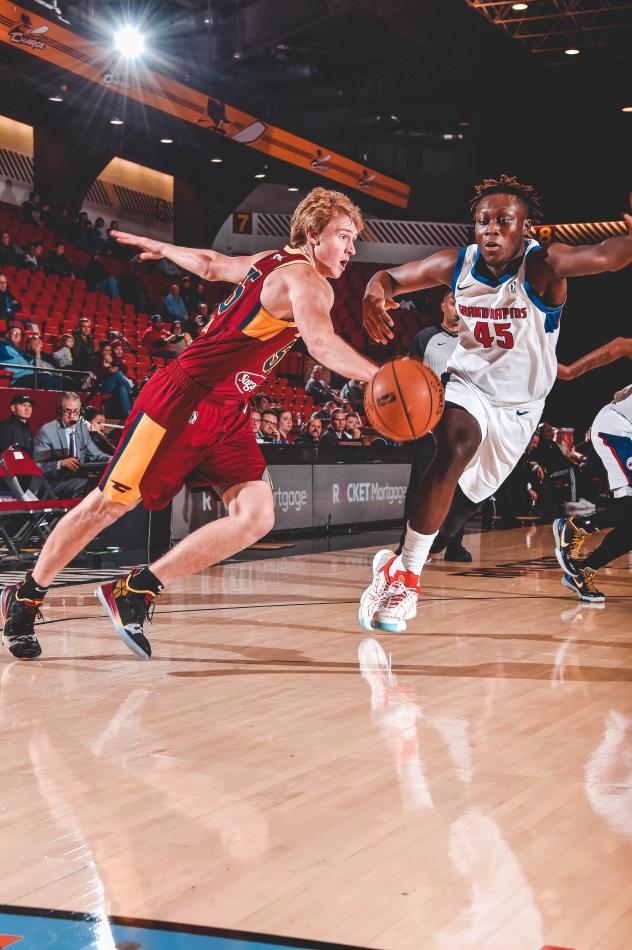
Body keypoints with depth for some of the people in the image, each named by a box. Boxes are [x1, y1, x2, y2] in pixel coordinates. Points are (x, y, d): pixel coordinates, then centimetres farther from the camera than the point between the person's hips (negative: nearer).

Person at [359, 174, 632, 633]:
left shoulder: (542, 266, -25)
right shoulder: (456, 264, -12)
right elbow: (392, 277, -2)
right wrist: (376, 293, -28)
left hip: (519, 405, 0)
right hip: (468, 384, 0)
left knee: (468, 496, 11)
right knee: (455, 447, -31)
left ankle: (406, 563, 37)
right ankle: (405, 574, -25)